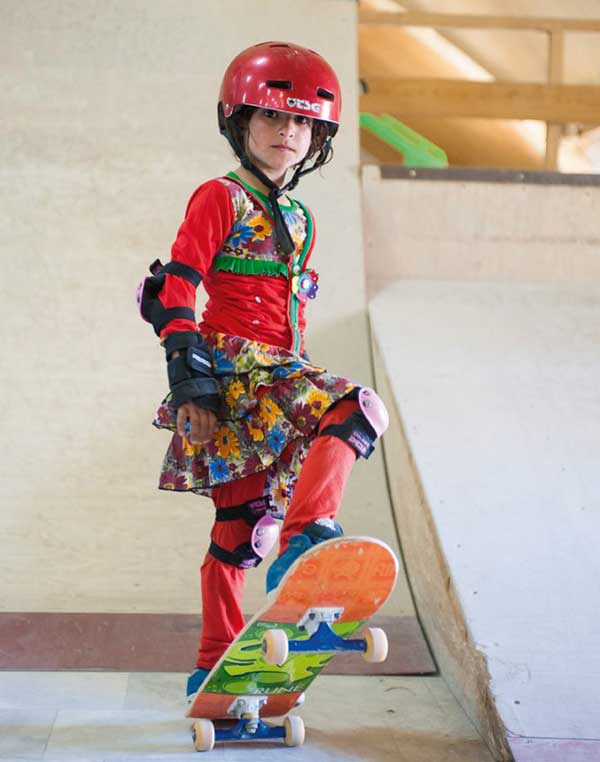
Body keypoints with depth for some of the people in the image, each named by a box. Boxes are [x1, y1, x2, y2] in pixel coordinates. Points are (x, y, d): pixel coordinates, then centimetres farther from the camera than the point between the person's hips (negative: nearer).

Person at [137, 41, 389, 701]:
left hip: (276, 370, 7)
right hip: (230, 363, -7)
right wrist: (191, 384, -18)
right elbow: (176, 289, -10)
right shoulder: (220, 199, -1)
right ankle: (304, 538, -35)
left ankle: (214, 666, 14)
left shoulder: (300, 220, 22)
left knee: (241, 522, 7)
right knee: (357, 407, -26)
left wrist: (298, 379, 25)